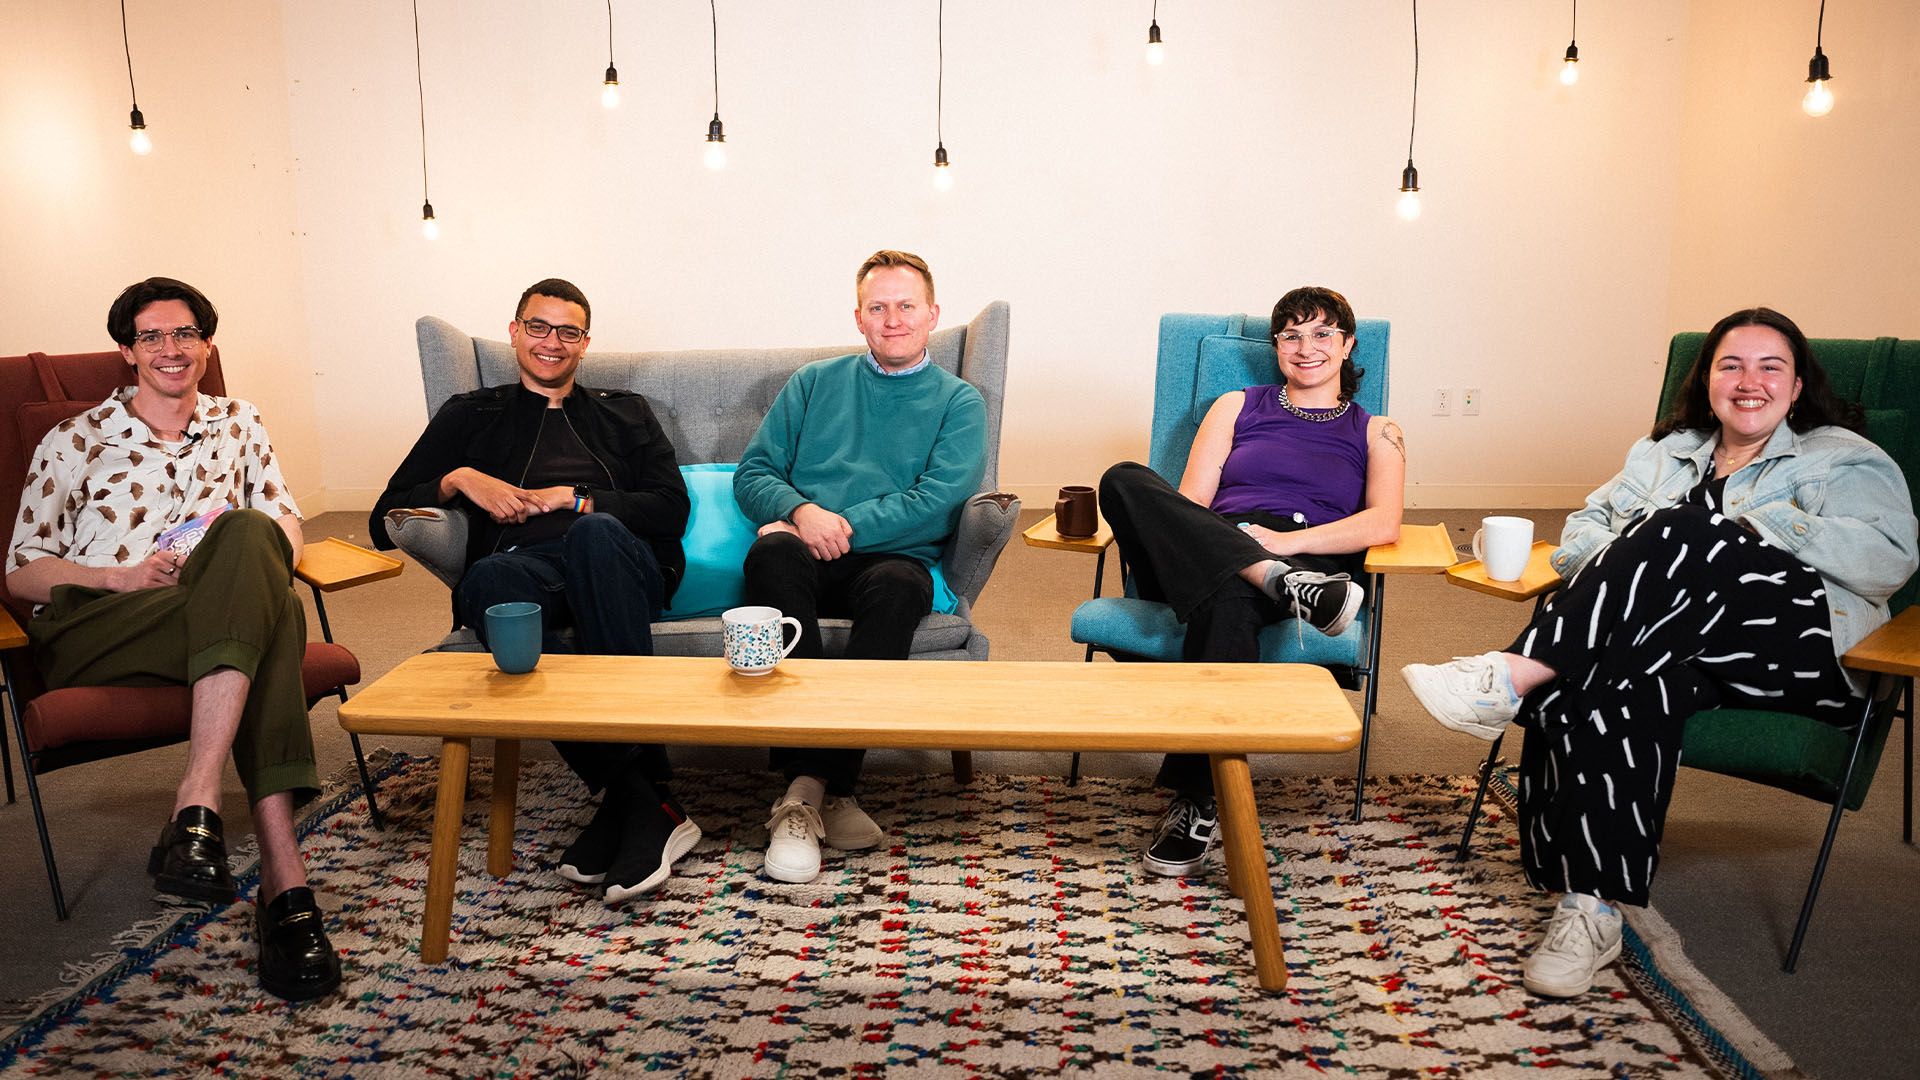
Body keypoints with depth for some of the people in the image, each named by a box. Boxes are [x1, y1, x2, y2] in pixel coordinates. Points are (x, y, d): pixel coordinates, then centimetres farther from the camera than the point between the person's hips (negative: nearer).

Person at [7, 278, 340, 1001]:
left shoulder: (238, 425, 25)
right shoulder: (74, 442, 18)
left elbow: (285, 519, 22)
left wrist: (250, 549, -3)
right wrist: (126, 576, -8)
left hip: (220, 621, 2)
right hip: (90, 630, -2)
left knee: (248, 535, -36)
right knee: (268, 607, -36)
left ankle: (197, 805, -45)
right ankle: (282, 875, -48)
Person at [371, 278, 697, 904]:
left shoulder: (624, 413, 31)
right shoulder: (471, 416, 30)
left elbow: (671, 509, 12)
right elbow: (386, 522, 22)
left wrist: (573, 499, 1)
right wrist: (459, 479, 4)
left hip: (618, 563, 0)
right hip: (524, 569, 1)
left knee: (597, 533, -38)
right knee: (489, 578, -38)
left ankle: (632, 802, -42)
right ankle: (646, 800, -42)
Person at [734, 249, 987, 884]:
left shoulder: (958, 401, 15)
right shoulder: (815, 383, 23)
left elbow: (936, 503, -2)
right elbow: (753, 473, 15)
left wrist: (841, 526, -11)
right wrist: (799, 511, -7)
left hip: (892, 557, -1)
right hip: (807, 553, 2)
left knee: (897, 587, -37)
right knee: (773, 552, -34)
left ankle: (814, 784, -32)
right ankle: (822, 785, -40)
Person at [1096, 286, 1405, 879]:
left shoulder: (1375, 431, 23)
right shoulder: (1237, 406, 26)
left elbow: (1383, 524, 3)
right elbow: (1188, 503, 13)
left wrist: (1289, 540, -14)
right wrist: (1254, 552, -10)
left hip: (1311, 558, -2)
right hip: (1210, 550, 2)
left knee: (1227, 598, -41)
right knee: (1123, 480, -29)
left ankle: (1198, 803, -39)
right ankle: (1281, 581, -41)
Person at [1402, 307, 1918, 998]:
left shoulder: (1844, 459, 16)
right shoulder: (1665, 452, 29)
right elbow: (1583, 528, 20)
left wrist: (1759, 524, -10)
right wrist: (1628, 568, -3)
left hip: (1796, 640, -3)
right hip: (1669, 634, 3)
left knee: (1686, 530, -32)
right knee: (1629, 681, -35)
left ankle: (1515, 677, -39)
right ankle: (1591, 906, -36)